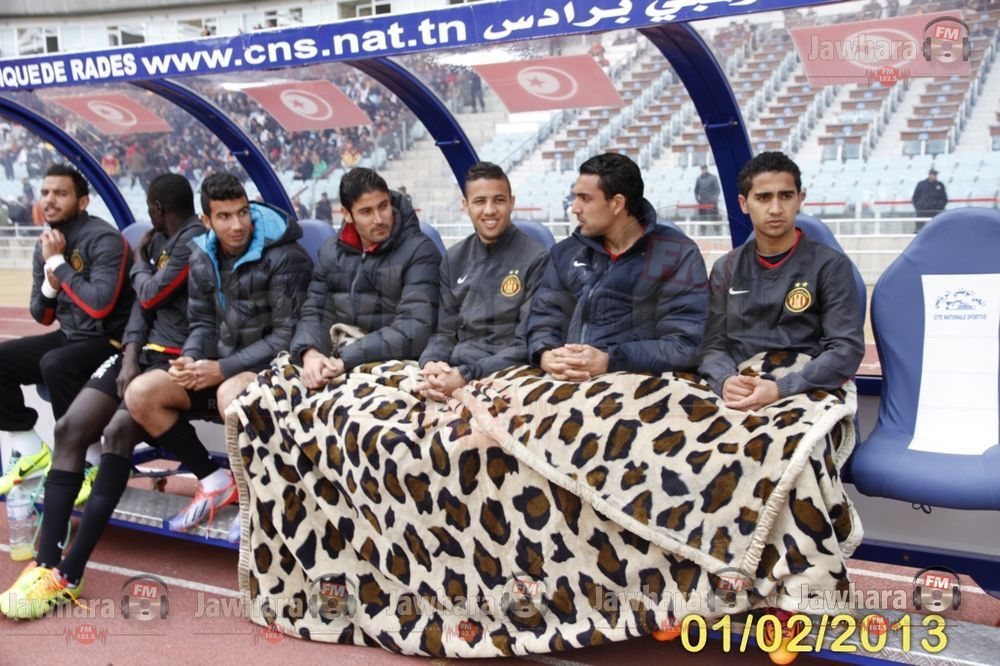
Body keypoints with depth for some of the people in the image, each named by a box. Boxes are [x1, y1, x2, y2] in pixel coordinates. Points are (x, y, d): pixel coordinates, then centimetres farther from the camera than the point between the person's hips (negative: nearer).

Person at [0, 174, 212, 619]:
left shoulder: (197, 240, -8)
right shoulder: (159, 241, 20)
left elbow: (152, 296, -9)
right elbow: (141, 304, 13)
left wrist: (139, 264, 12)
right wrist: (130, 356, -3)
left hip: (179, 359, -9)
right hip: (143, 351, 9)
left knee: (118, 431, -28)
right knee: (69, 429, -10)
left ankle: (69, 574, -24)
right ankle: (45, 563, -15)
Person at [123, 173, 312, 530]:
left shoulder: (284, 257, -15)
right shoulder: (202, 256, 6)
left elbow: (288, 335, -17)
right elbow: (202, 322, 12)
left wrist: (223, 369, -20)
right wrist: (190, 359, -11)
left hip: (269, 367, -7)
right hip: (220, 365, 7)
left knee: (230, 394, -39)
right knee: (139, 393, -9)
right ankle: (212, 481, 0)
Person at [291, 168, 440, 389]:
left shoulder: (419, 252, -6)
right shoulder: (332, 251, 12)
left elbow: (413, 331, -16)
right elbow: (315, 313, 9)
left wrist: (346, 359, -23)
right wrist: (309, 352, -14)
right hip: (334, 362, 5)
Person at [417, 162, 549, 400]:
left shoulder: (536, 259, -5)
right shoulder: (454, 258, 12)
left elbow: (527, 345, -10)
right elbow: (444, 331, 12)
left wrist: (466, 374, -20)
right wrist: (430, 362, -10)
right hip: (454, 370, 4)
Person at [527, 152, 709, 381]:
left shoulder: (678, 254, 0)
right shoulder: (565, 253, 15)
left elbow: (684, 343, -8)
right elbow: (544, 317, 12)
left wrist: (608, 362, -18)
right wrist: (545, 356, -11)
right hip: (568, 380, 5)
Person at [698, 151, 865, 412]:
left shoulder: (830, 266, 3)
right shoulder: (725, 269, 14)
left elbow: (847, 349, -6)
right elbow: (712, 344, 7)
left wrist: (780, 390, -19)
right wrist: (725, 381, -16)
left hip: (804, 397, -2)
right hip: (739, 400, 2)